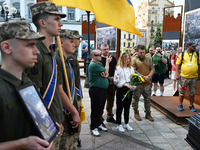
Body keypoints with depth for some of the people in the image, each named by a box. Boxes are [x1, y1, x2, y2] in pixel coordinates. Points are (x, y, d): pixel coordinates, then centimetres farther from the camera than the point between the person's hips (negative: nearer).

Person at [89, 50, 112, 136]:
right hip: (96, 90, -9)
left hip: (103, 90, 9)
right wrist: (107, 62, 4)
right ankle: (93, 128, 12)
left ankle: (98, 124, 32)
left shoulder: (99, 63, 14)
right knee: (95, 110, 0)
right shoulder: (93, 65, -16)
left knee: (100, 109, 17)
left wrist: (105, 75, -14)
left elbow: (106, 73, 11)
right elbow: (106, 71, -12)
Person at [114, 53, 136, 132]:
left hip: (129, 89, 5)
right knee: (120, 107, 5)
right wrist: (126, 85, -19)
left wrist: (133, 85, -8)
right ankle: (119, 124, 18)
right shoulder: (118, 68, -8)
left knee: (127, 107, 14)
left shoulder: (131, 68, 10)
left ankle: (126, 123, 27)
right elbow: (116, 81, -13)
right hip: (121, 89, -5)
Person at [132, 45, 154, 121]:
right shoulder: (134, 60, -5)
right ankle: (136, 112, 25)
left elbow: (152, 69, 9)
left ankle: (148, 113, 26)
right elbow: (134, 71, -13)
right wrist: (143, 77, -17)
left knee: (148, 99, 12)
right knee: (136, 98, 6)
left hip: (147, 83, 4)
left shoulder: (149, 59, 10)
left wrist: (149, 76, -10)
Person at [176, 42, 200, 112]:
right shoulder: (182, 54, -1)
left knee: (192, 92, 11)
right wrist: (177, 74, -6)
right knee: (182, 92, 5)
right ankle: (180, 105, 20)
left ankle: (191, 105, 26)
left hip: (194, 77, 2)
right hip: (184, 77, -2)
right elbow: (178, 65, 0)